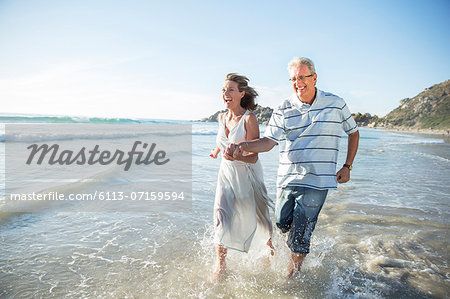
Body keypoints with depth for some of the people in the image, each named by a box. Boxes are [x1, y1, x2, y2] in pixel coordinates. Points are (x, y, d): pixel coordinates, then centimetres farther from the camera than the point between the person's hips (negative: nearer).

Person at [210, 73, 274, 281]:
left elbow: (253, 157, -23)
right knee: (221, 212, -11)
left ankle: (270, 242, 46)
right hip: (227, 173, 4)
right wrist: (217, 151, 36)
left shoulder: (249, 118, -19)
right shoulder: (222, 118, -2)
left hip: (247, 174, -4)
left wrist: (235, 156, -40)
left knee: (256, 214, 14)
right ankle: (221, 265, 1)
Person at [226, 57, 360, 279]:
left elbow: (353, 133, 15)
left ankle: (293, 275, 23)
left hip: (316, 180, -2)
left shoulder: (335, 104, 2)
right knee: (282, 223, 10)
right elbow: (269, 141, -7)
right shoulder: (283, 110, 2)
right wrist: (243, 147, -25)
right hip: (287, 178, 2)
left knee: (299, 235, -1)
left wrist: (347, 167, 9)